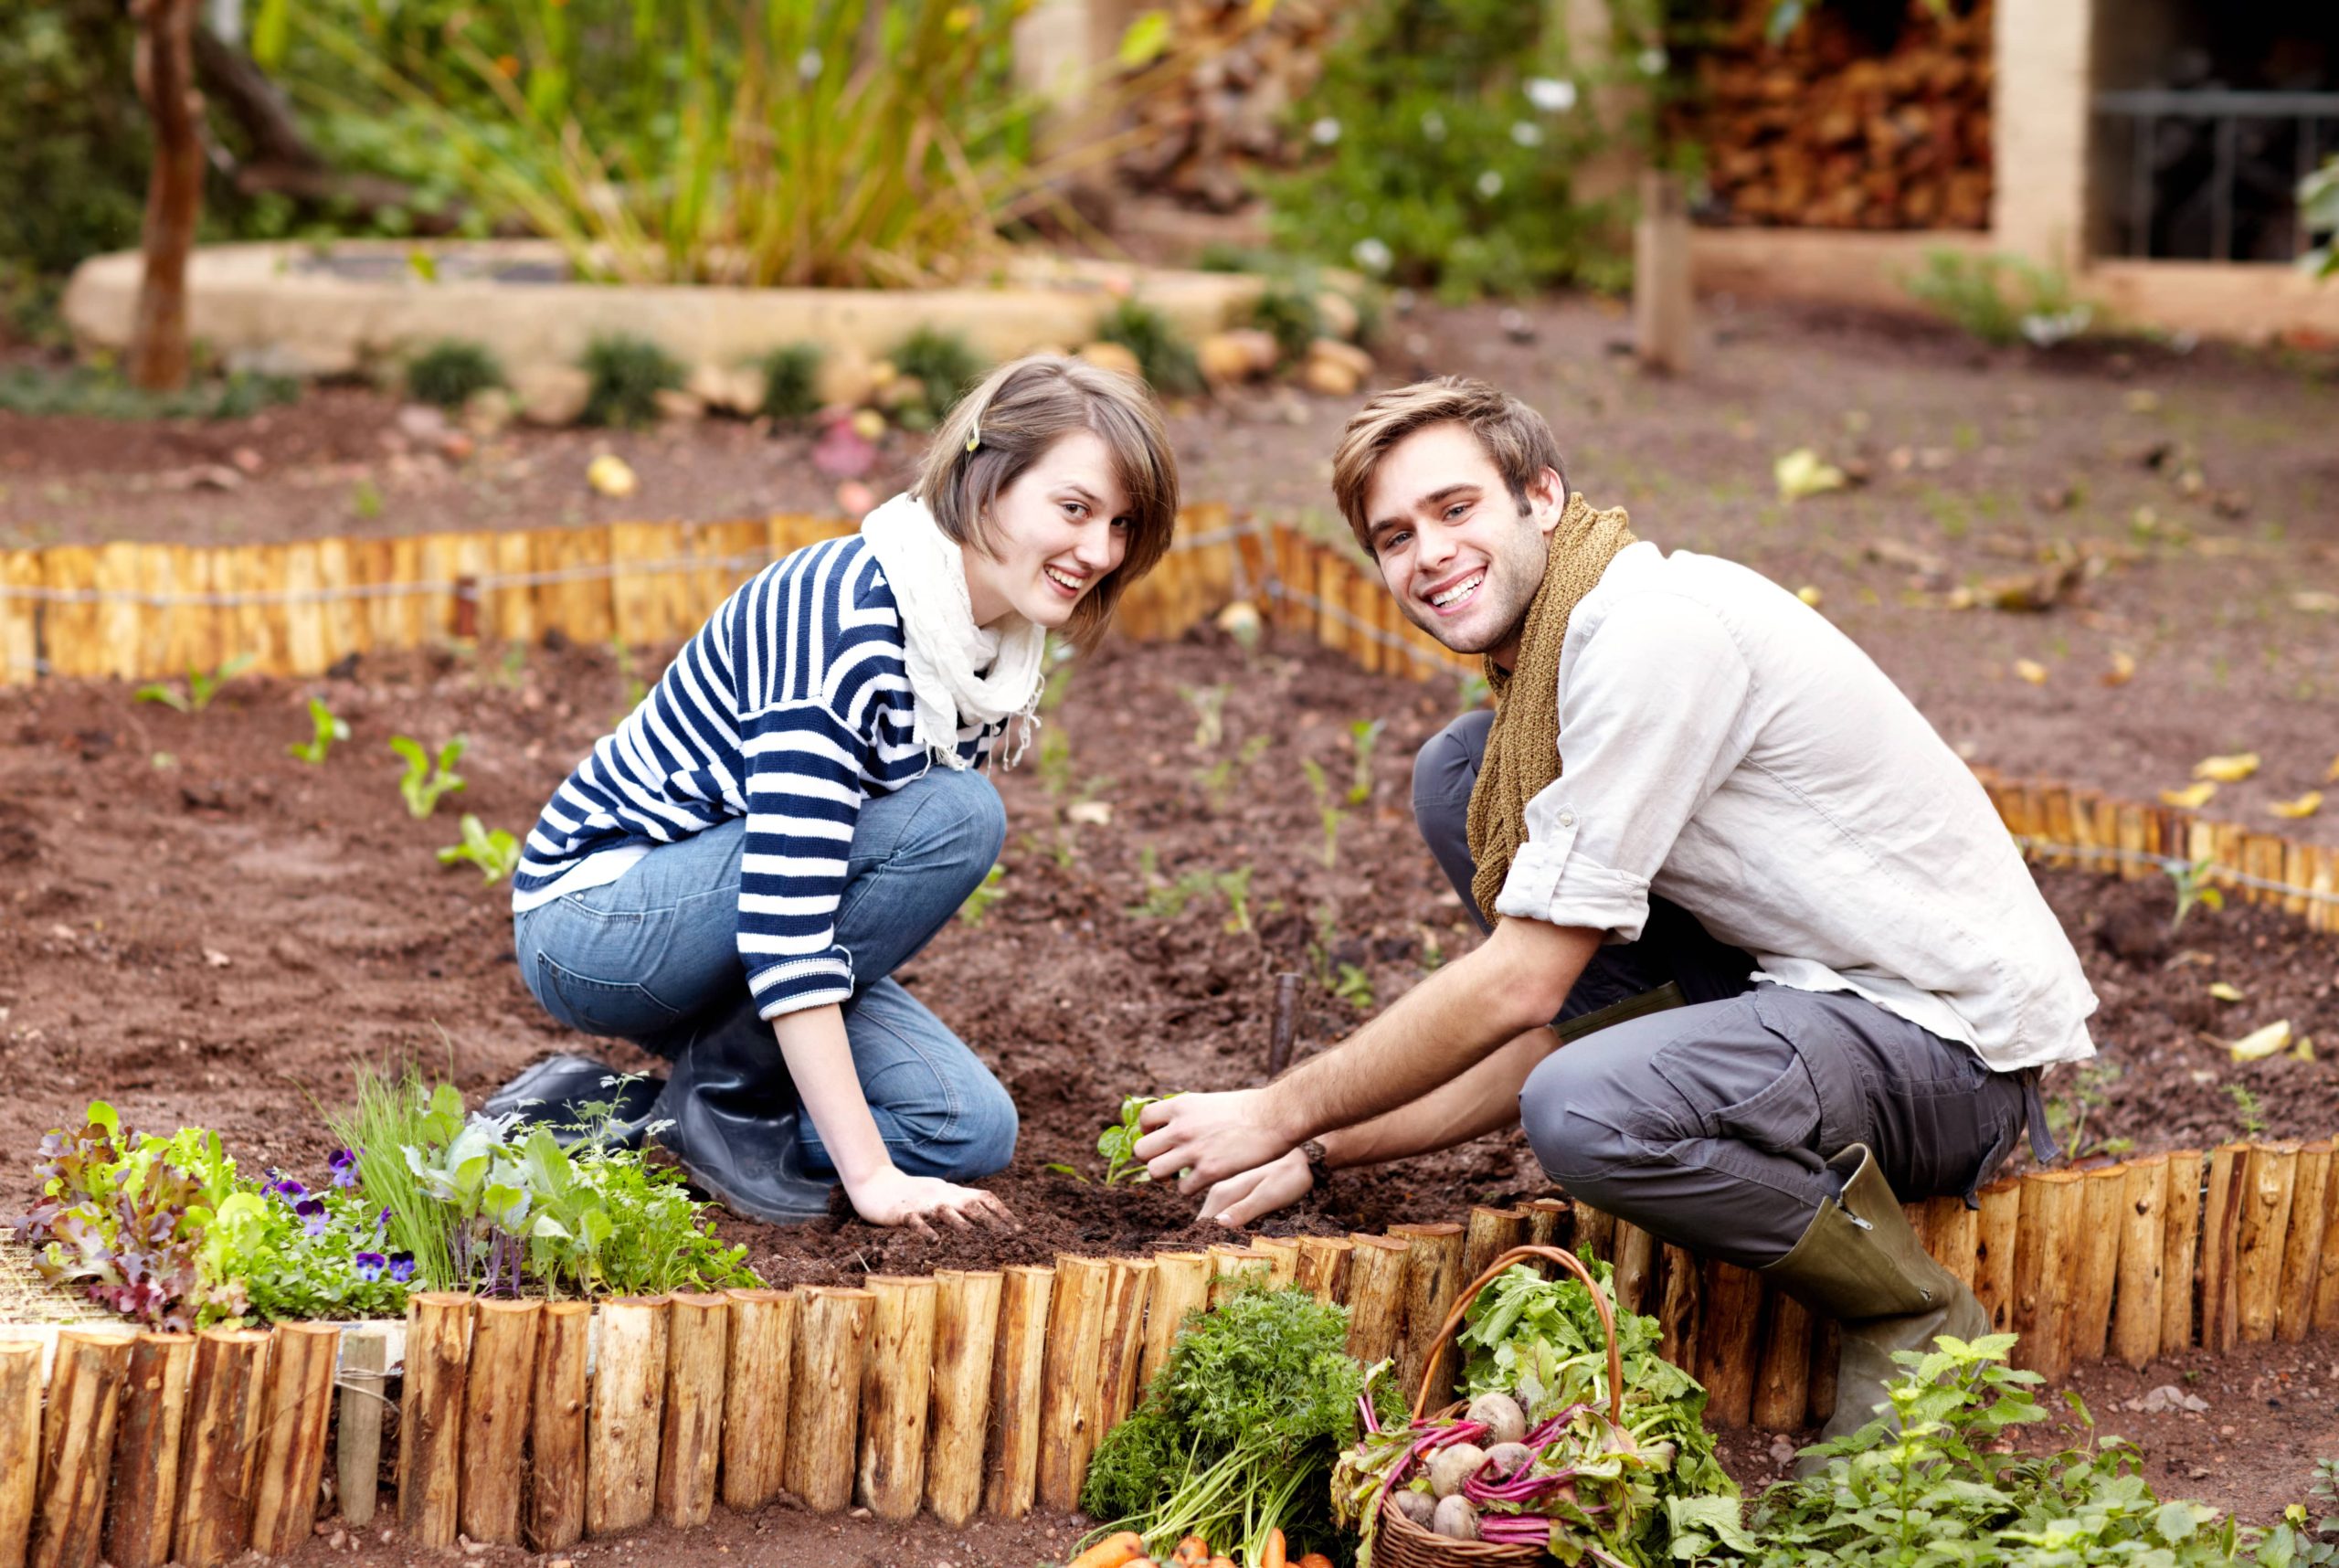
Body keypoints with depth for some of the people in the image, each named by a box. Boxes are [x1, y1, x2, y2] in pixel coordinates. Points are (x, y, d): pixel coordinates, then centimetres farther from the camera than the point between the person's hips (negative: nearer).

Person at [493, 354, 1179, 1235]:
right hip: (592, 913, -9)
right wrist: (869, 1174, -33)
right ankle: (723, 1093, -12)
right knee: (956, 817, -25)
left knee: (970, 1130, -7)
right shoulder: (844, 615, -27)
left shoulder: (1000, 641, 1)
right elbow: (783, 915, -32)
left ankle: (601, 1110, 4)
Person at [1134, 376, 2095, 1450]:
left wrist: (1282, 1114, -10)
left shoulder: (1652, 632, -21)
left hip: (1960, 1042, -9)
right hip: (1796, 982, 9)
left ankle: (1917, 1325, -8)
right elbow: (1549, 1024, 12)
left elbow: (1523, 986, -20)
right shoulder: (1544, 666, 9)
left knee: (1585, 1111, -35)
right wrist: (1327, 1151, 8)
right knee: (1459, 781, 4)